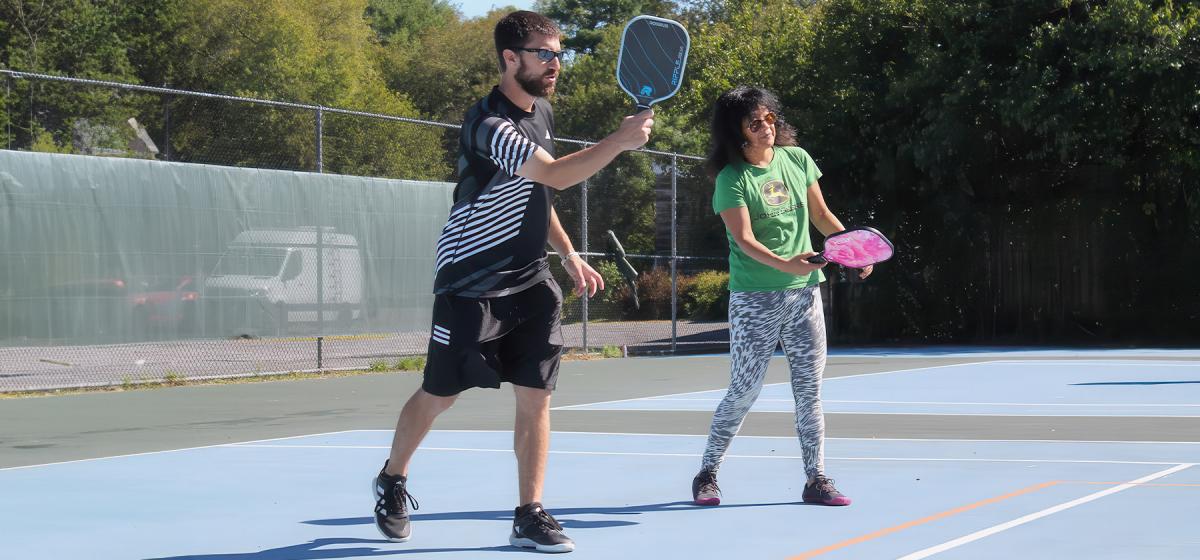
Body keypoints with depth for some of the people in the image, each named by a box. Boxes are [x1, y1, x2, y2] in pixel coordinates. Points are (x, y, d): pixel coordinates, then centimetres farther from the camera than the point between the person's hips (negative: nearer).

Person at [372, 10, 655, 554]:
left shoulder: (541, 112, 8)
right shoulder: (489, 124, -21)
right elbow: (555, 175, -31)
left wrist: (569, 255, 18)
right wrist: (618, 141, -33)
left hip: (530, 281, 7)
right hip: (471, 284, -7)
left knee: (535, 394, -3)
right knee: (439, 394, 5)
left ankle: (529, 515, 2)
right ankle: (392, 480, 29)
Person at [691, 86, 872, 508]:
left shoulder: (797, 160, 6)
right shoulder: (732, 180, -9)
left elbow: (822, 216, 16)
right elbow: (744, 240, -18)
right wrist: (784, 264, -33)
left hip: (804, 292, 5)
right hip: (755, 299, -5)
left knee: (810, 389, 4)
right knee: (744, 392, -3)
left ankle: (816, 480, 9)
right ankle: (707, 474, 13)